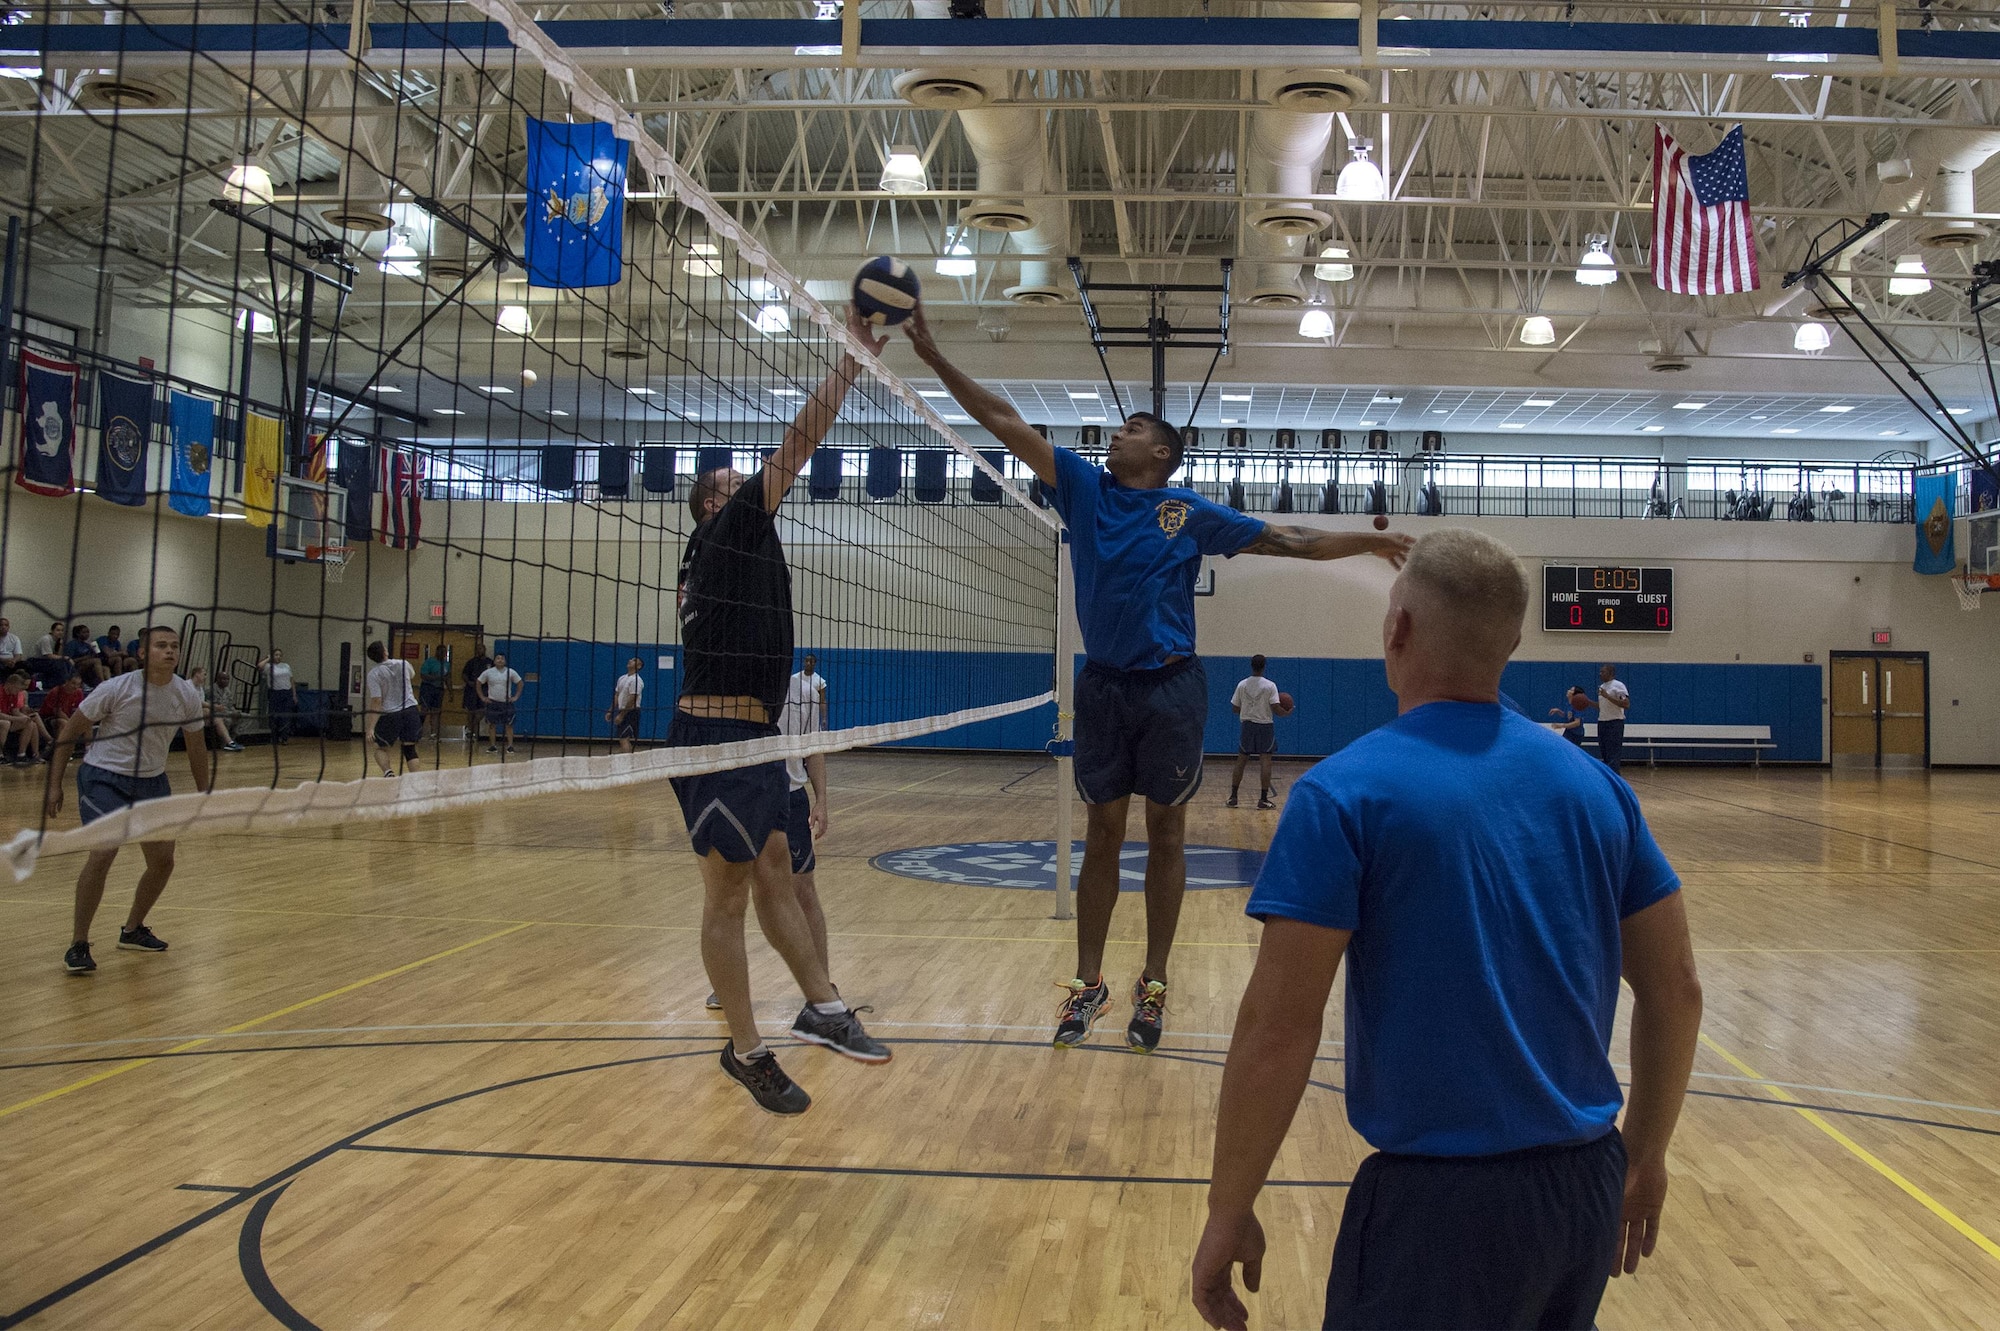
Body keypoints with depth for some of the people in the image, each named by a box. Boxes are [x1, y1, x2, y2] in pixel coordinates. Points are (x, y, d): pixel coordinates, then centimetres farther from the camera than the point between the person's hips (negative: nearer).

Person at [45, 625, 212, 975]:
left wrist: (204, 795, 9)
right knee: (103, 853, -22)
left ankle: (133, 931, 30)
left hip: (153, 781, 5)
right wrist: (55, 785, -11)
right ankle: (78, 945, -8)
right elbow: (70, 732, -8)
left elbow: (196, 746, 7)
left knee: (163, 861, 6)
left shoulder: (187, 695, -6)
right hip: (104, 777, -5)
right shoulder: (115, 689, -18)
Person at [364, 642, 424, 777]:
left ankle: (388, 771, -11)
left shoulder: (373, 674, -9)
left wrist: (371, 727, -12)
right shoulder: (403, 664, 1)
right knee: (409, 749, 7)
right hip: (411, 709, 2)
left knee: (380, 748, 15)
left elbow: (377, 702, -14)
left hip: (390, 714, -2)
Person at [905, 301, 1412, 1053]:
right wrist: (934, 357, 0)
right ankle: (1088, 984, 16)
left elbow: (1287, 541, 6)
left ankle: (1153, 987, 16)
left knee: (1165, 836, 6)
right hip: (1102, 685, 2)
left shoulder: (1191, 514, 2)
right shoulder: (1085, 489, 6)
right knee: (1102, 835, 8)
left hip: (1170, 687, -1)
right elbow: (1006, 423, 3)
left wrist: (1366, 541, -2)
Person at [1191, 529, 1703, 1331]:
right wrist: (1645, 1155, 20)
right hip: (1588, 1188, 6)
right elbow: (1675, 990, 8)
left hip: (1440, 1199, -6)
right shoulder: (1594, 784, 2)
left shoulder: (1344, 793, -14)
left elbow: (1277, 1030, -16)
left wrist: (1228, 1212, -7)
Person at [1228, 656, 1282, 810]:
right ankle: (1263, 799, -3)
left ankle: (1233, 797, 11)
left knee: (1241, 761, 10)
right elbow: (1275, 708, -15)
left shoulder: (1242, 684, 0)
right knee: (1265, 761, 0)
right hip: (1265, 725, -3)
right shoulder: (1270, 686, -9)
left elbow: (1234, 708, 3)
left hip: (1247, 725, 3)